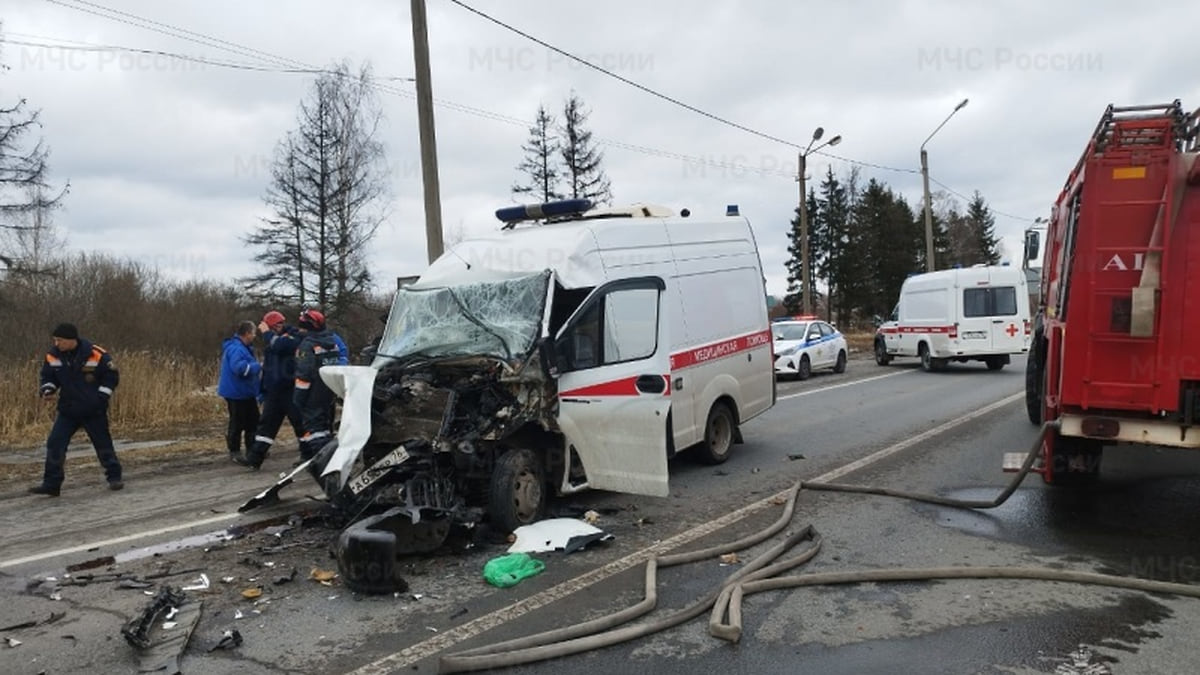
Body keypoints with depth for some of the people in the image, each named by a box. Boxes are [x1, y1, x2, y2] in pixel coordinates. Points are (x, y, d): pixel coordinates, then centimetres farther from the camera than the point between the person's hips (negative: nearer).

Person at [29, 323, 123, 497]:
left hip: (94, 411, -4)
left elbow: (112, 376, -7)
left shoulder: (96, 354, -16)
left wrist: (100, 398, -12)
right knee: (55, 444, -5)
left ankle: (114, 477, 22)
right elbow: (48, 376, 12)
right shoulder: (53, 356, -3)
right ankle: (51, 484, 3)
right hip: (67, 411, 4)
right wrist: (47, 391, -9)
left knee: (103, 443, 6)